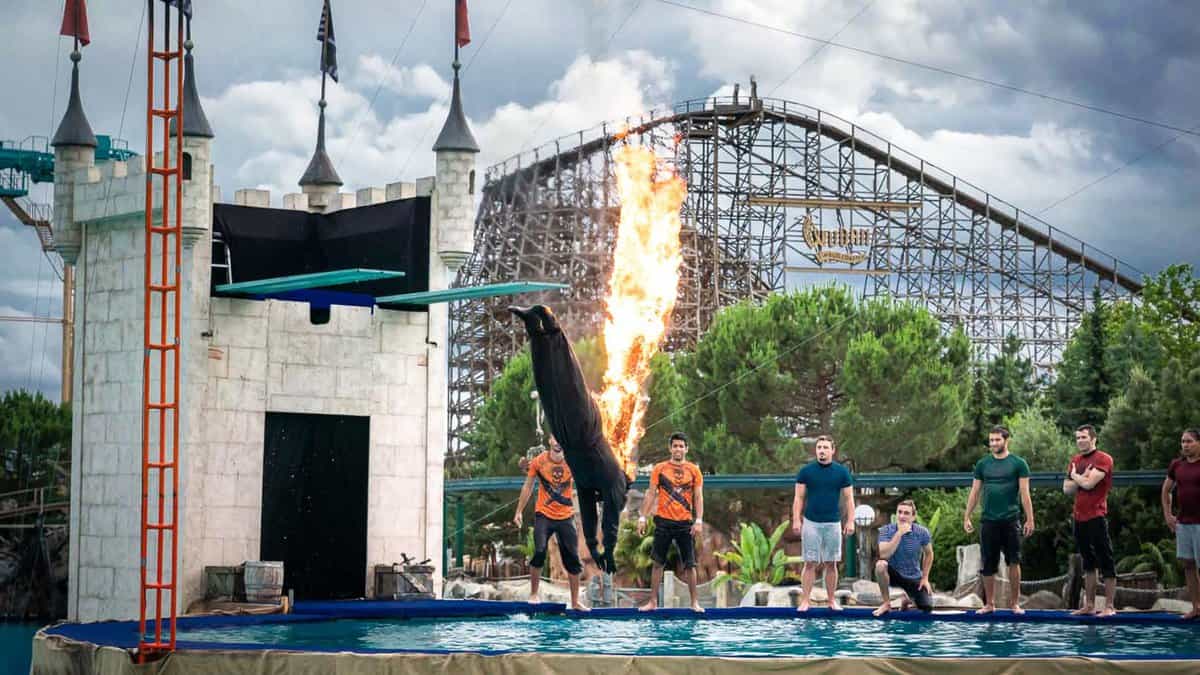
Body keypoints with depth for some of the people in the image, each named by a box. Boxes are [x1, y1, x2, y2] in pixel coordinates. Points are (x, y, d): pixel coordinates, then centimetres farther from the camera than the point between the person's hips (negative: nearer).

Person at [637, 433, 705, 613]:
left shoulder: (693, 470, 5)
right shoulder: (660, 469, 4)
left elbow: (698, 497, 3)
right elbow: (651, 494, 5)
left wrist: (699, 521, -8)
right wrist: (642, 518, -2)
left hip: (685, 523, 0)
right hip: (663, 522, 0)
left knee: (690, 564, 1)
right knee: (658, 562, 3)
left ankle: (694, 602, 8)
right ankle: (653, 601, 9)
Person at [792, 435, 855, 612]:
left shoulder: (842, 472, 3)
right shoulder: (806, 471, 1)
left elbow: (849, 498, 5)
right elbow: (798, 498, 2)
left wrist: (850, 521, -4)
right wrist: (796, 520, -8)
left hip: (833, 523, 1)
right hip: (811, 523, -1)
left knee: (831, 564, 6)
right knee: (810, 563, -2)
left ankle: (832, 601, 12)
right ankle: (805, 601, -1)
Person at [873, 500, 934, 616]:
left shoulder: (922, 532, -13)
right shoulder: (886, 530, -19)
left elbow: (929, 554, 4)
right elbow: (883, 555, -33)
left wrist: (925, 578, 1)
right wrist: (899, 533, -37)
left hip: (914, 577, 2)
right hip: (893, 574, -2)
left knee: (927, 608, -12)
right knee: (880, 565, -35)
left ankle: (908, 598, 25)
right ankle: (886, 604, -14)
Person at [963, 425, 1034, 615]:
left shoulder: (1018, 464, 1)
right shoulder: (983, 464, 10)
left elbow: (1025, 493, -2)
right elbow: (974, 492, 12)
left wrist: (1030, 519, -7)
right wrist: (967, 517, 6)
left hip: (1010, 519, -3)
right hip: (988, 520, 3)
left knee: (1014, 562, -3)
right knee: (988, 565, 5)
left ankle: (1015, 603, 3)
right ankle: (989, 604, 13)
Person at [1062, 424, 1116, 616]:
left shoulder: (1103, 459, -7)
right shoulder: (1075, 461, 16)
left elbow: (1089, 483, -18)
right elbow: (1067, 488, 10)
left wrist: (1075, 476, 1)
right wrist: (1081, 479, -7)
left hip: (1096, 517, -8)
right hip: (1080, 517, 8)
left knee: (1105, 562, -5)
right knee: (1088, 564, 13)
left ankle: (1109, 606, -5)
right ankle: (1089, 605, 18)